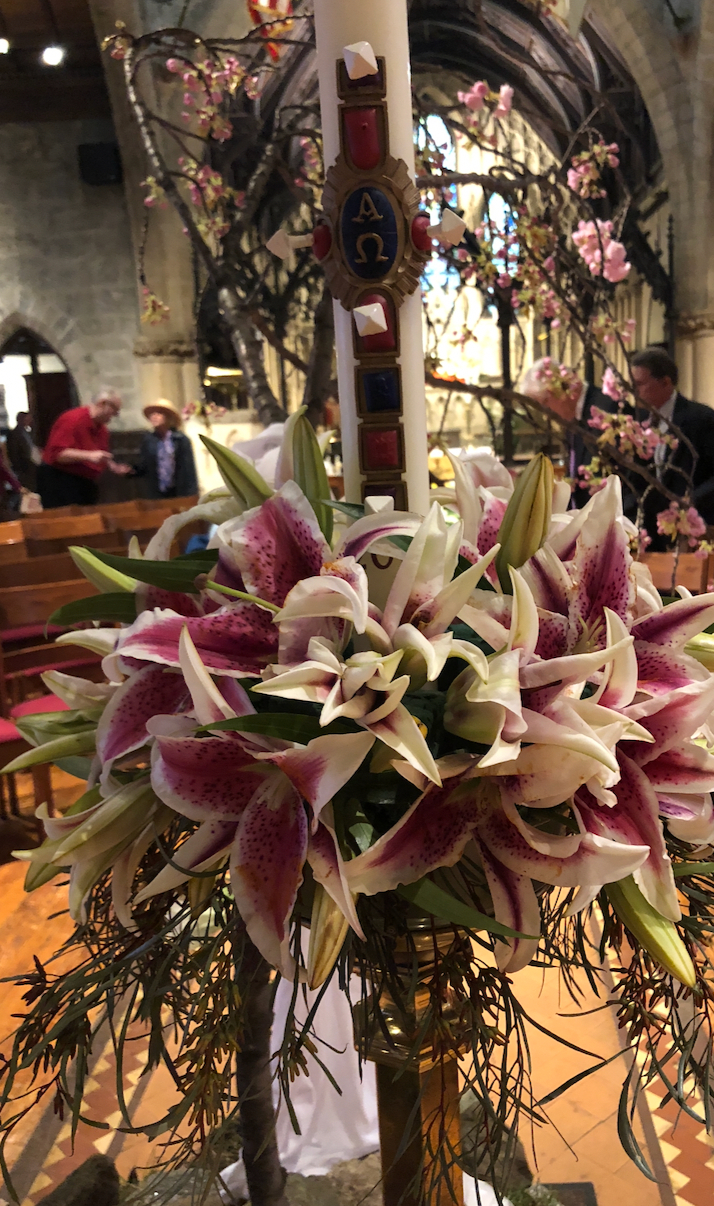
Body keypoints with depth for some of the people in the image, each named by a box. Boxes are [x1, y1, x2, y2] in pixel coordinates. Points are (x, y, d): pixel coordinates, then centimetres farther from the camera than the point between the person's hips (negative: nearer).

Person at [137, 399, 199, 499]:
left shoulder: (181, 439, -2)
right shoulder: (148, 440, 6)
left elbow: (189, 469, -4)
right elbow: (144, 467, 11)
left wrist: (191, 494, -9)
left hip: (179, 492, -2)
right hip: (156, 493, 2)